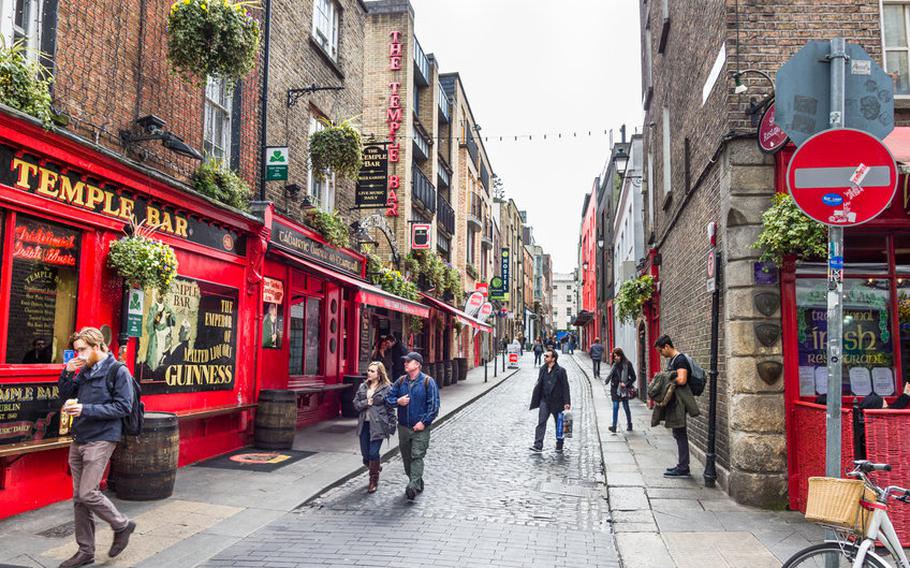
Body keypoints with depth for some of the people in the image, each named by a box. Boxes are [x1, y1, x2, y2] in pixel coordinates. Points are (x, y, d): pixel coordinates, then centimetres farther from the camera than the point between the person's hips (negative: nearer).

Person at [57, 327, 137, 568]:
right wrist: (67, 372, 1)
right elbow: (65, 394, 19)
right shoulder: (85, 370, 11)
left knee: (88, 494, -10)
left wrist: (86, 409, -20)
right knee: (79, 499, 10)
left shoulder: (118, 371, -10)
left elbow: (123, 407, -14)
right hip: (79, 439, 7)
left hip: (101, 440, -7)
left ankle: (122, 525, 14)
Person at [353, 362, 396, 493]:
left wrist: (391, 426, -6)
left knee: (373, 453, -6)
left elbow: (390, 408, -4)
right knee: (365, 453, 9)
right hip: (364, 424, 5)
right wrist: (366, 403, -11)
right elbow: (356, 403, 8)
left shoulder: (386, 388, -5)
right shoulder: (363, 386, 10)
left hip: (378, 425, -5)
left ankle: (374, 481, 11)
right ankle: (375, 468, 39)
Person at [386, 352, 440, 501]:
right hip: (403, 426, 6)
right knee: (406, 457, 13)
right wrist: (397, 401, -9)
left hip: (420, 427, -6)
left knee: (417, 456, -11)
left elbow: (434, 404, -9)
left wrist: (424, 422, -15)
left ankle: (413, 486, -15)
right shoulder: (401, 381, 7)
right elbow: (389, 397, 13)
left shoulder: (427, 381, -7)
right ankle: (417, 484, 28)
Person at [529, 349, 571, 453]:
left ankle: (559, 446, 24)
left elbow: (565, 387, -9)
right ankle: (538, 446, -13)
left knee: (559, 424, 10)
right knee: (541, 422, -8)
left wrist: (566, 402, -14)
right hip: (544, 400, 4)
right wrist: (535, 401, 9)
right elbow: (539, 385, 12)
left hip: (557, 401, -3)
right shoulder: (542, 369, 7)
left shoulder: (560, 371, -8)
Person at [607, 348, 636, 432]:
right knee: (615, 406, 3)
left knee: (626, 407, 7)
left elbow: (633, 377, -7)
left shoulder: (627, 364, -8)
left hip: (623, 389, -3)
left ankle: (629, 424, 19)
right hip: (615, 389, 3)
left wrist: (626, 384, -16)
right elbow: (611, 375, 12)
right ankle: (614, 426, 7)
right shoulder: (615, 364, 3)